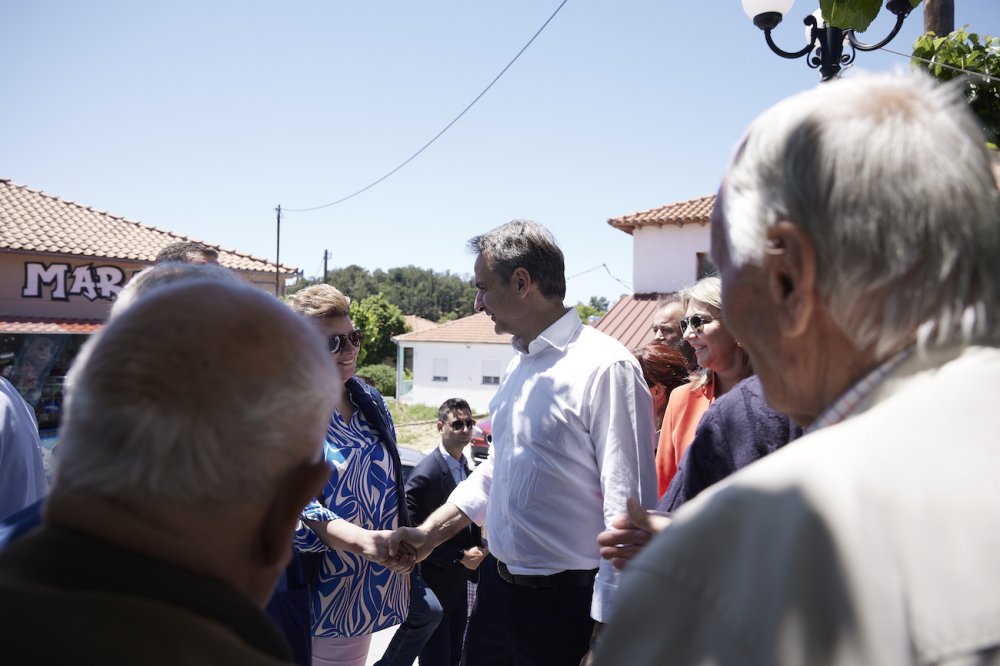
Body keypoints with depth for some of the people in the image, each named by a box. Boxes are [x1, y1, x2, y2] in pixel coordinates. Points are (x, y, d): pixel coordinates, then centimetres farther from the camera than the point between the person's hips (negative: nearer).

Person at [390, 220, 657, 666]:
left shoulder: (605, 368, -18)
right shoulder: (520, 364, 9)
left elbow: (629, 510, -20)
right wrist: (429, 534, 14)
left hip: (565, 601, -7)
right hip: (497, 583, 8)